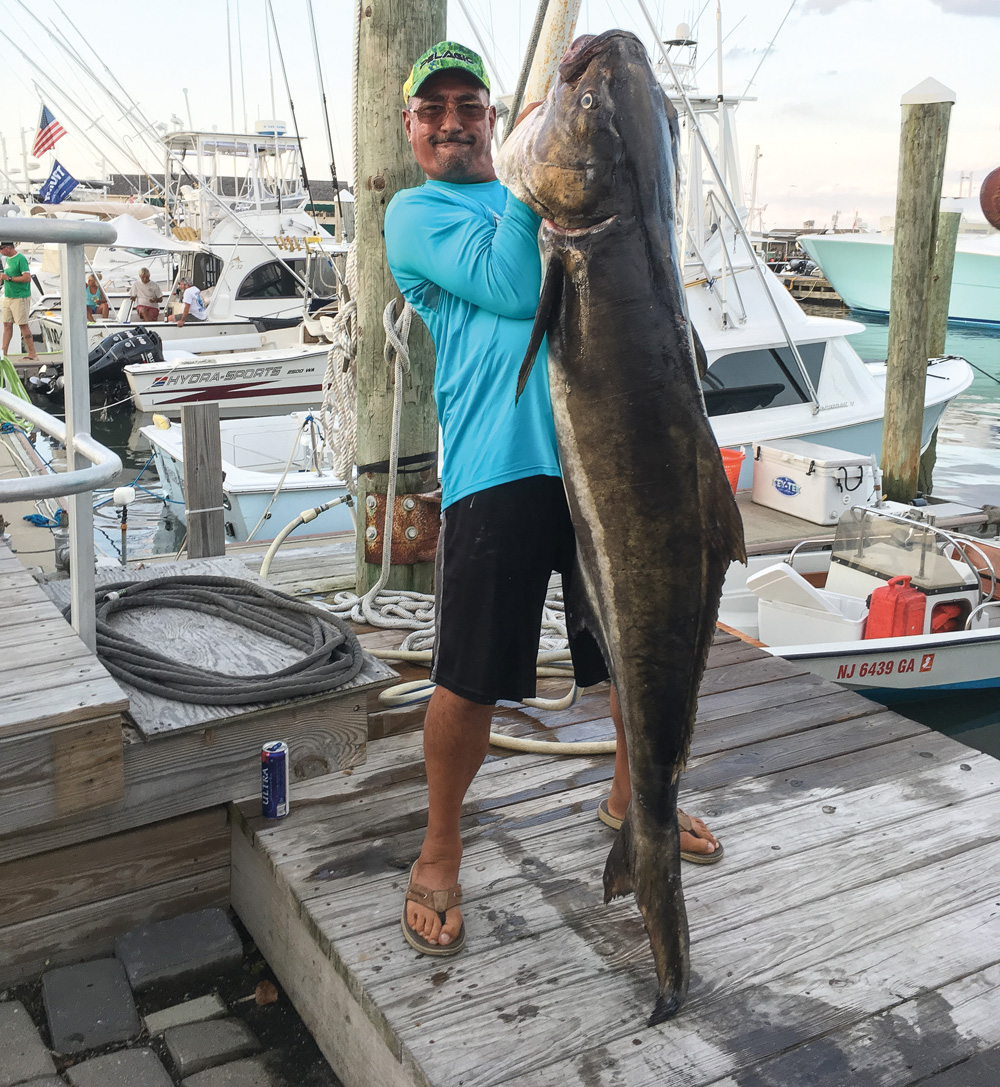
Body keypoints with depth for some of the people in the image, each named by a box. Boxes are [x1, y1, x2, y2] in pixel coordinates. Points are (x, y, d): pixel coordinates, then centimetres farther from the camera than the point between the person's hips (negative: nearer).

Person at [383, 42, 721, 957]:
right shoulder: (416, 211, 7)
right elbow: (512, 288, -10)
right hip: (498, 465, -5)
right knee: (471, 677, -3)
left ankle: (631, 798, 42)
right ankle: (439, 856, 20)